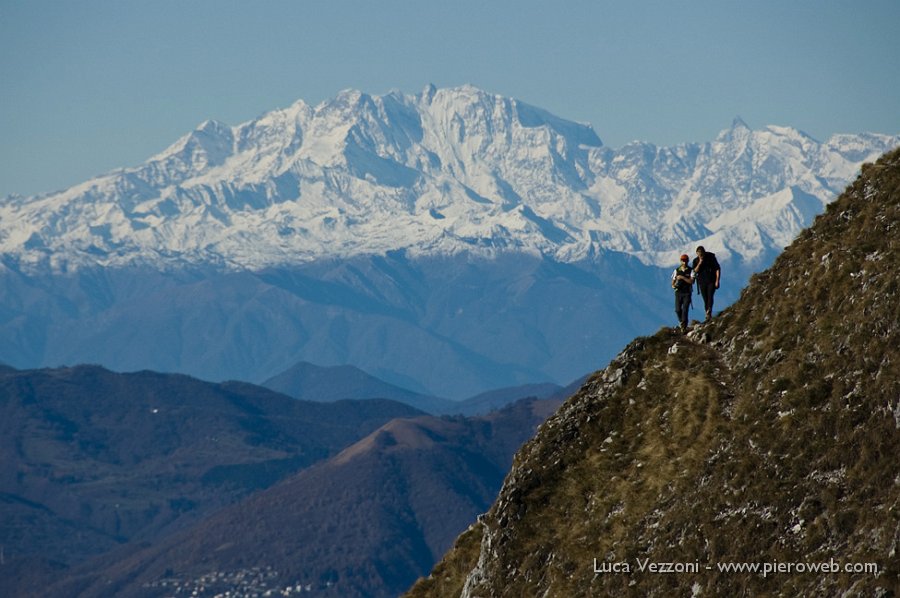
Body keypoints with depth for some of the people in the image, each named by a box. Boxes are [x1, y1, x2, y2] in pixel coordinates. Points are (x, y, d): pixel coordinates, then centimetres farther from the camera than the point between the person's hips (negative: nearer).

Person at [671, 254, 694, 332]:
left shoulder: (690, 271, 0)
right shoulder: (677, 270, 7)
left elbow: (691, 281, -11)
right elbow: (673, 282, 13)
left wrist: (682, 277, -20)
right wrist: (673, 285, -10)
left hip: (687, 293, -2)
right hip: (678, 292, 2)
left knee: (685, 310, -11)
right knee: (678, 310, -4)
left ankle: (684, 327, -8)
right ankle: (681, 321, 25)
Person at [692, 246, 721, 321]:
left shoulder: (711, 258, -5)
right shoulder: (696, 261, 3)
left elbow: (718, 269, -2)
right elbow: (694, 271, -6)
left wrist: (717, 281, -8)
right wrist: (699, 263, -19)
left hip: (711, 281, -3)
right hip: (702, 282, 3)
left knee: (710, 296, -21)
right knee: (705, 299, 2)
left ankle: (709, 312, -33)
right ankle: (708, 315, 8)